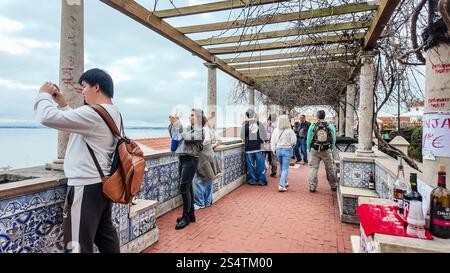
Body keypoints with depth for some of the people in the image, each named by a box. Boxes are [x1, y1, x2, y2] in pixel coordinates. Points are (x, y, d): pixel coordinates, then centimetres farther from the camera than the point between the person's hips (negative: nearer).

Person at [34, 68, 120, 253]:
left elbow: (48, 117, -21)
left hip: (86, 187, -10)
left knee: (78, 245, 1)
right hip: (103, 184, 10)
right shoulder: (113, 113, 10)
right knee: (105, 235, 20)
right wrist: (63, 104, 17)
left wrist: (44, 95, -3)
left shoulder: (93, 113, -21)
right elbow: (78, 122, 23)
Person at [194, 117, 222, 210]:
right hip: (210, 156, 10)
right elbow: (219, 140, 16)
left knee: (199, 181, -1)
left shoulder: (204, 129, -13)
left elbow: (207, 140, -29)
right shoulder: (209, 129, 13)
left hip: (204, 156, -10)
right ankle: (208, 201, 24)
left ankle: (199, 203, 7)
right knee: (208, 180, 14)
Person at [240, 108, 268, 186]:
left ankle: (252, 180, 14)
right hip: (259, 147, 1)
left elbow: (242, 136, -2)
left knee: (250, 165, 8)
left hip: (249, 147, -1)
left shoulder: (245, 124, -6)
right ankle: (262, 180, 11)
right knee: (260, 164, 7)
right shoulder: (260, 123, -3)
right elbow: (264, 136, 1)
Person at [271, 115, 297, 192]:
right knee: (285, 168, 0)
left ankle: (285, 182, 35)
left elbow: (273, 141, -1)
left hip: (278, 149, 4)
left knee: (282, 167, 21)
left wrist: (274, 149, 9)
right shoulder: (289, 131, -16)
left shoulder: (276, 130, -6)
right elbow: (294, 141, -13)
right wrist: (289, 144, 8)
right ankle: (281, 185, -7)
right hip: (287, 150, -4)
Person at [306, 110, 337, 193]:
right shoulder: (330, 126, -1)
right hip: (326, 150, 1)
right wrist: (332, 148, 17)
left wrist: (309, 149, 14)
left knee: (314, 168, 6)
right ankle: (333, 186, 26)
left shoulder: (312, 126, -3)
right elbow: (334, 139, 4)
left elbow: (308, 139, 2)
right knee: (330, 169, 14)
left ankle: (312, 187, 5)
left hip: (315, 150, 0)